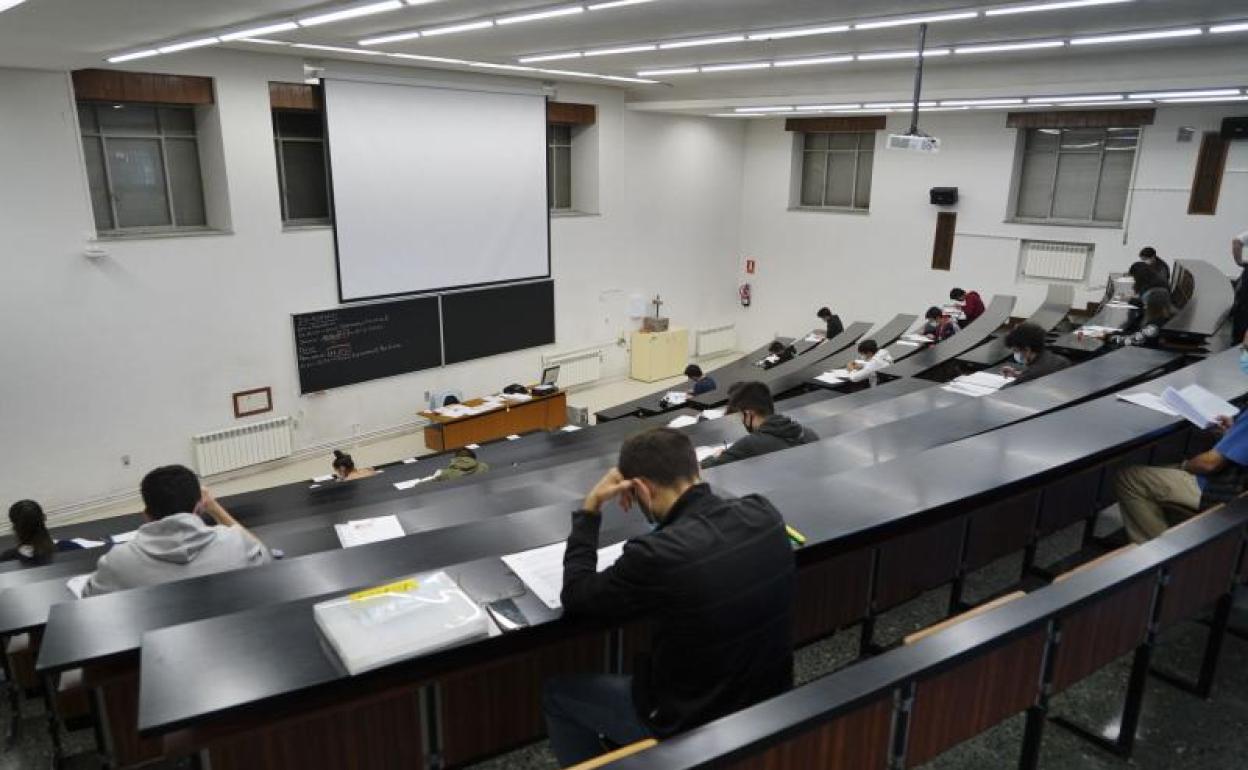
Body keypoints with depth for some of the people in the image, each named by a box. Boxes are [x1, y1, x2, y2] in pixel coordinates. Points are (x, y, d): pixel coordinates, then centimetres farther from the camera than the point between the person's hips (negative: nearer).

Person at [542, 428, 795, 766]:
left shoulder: (657, 554, -32)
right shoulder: (764, 513, -14)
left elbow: (576, 597, -13)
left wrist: (590, 507, -11)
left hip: (696, 724, -6)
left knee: (557, 691, 18)